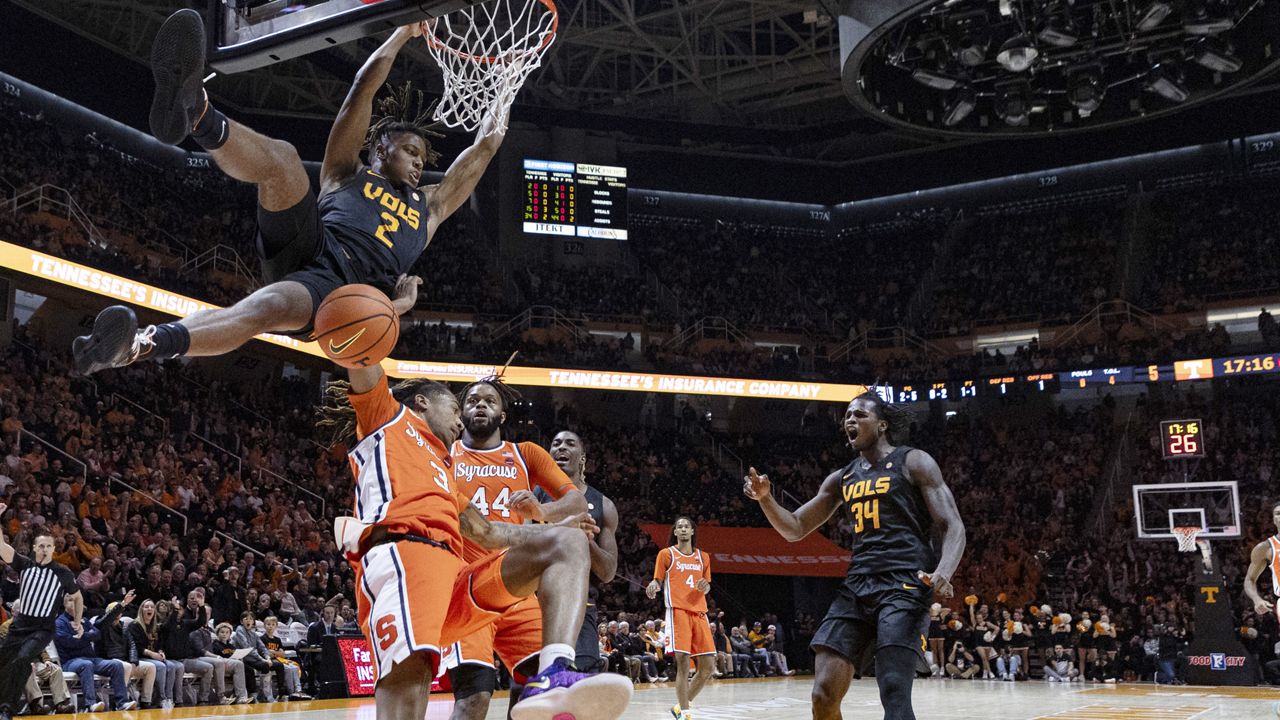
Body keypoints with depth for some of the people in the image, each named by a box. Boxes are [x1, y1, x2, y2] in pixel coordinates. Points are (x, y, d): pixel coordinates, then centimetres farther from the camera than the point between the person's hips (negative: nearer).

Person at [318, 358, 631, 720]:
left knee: (568, 543, -3)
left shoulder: (442, 468, 42)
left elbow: (486, 532, 46)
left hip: (452, 580, 8)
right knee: (409, 674, -35)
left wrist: (554, 527, 53)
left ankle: (552, 678, -30)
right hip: (400, 556, -8)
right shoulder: (387, 415, 23)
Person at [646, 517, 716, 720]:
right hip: (677, 611, -5)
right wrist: (654, 586, -17)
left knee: (708, 667, 0)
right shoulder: (666, 554, 6)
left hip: (699, 612, 5)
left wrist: (705, 587, -1)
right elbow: (658, 581, 6)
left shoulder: (703, 557, 18)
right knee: (683, 663, -13)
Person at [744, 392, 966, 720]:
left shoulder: (913, 462, 3)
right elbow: (795, 529, 22)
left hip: (904, 585, -6)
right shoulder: (841, 479, 20)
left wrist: (943, 572, -25)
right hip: (856, 586, 6)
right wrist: (765, 498, 2)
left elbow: (953, 527, -4)